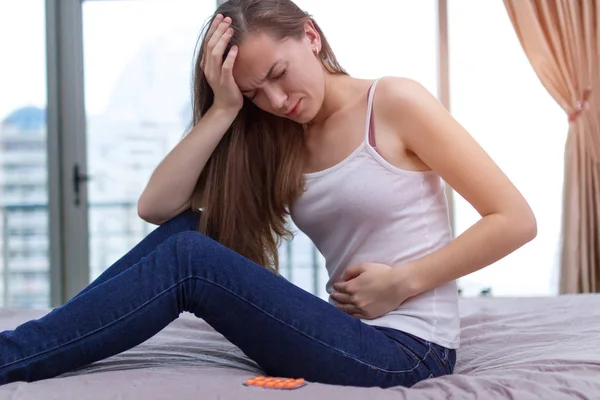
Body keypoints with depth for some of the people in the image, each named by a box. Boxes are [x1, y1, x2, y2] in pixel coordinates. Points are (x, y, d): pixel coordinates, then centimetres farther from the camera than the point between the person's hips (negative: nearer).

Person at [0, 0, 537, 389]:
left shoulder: (394, 103, -5)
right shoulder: (280, 143, 12)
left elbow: (516, 220, -8)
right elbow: (157, 206, -1)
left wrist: (402, 282, -13)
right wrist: (224, 108, -8)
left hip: (406, 351, -6)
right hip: (353, 337, 6)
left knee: (189, 258, -20)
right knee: (187, 230, -9)